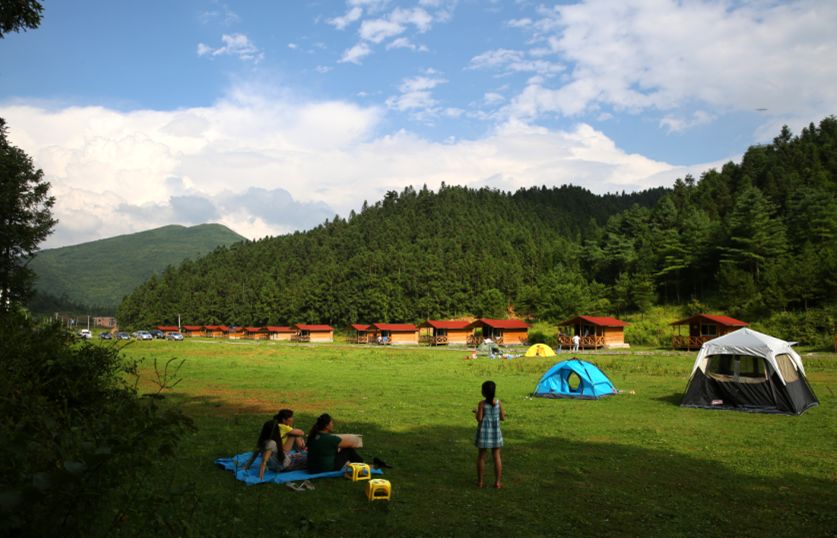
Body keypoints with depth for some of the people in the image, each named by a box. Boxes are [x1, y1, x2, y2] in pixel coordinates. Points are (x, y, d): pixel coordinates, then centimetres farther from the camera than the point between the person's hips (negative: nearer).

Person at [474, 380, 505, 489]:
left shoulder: (482, 404, -14)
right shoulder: (498, 402, -4)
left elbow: (479, 419, -16)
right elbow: (502, 417, 1)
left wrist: (477, 412, 4)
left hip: (484, 432, -2)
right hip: (495, 431, 2)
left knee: (481, 456, 9)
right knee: (497, 456, 8)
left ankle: (480, 481, 14)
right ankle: (498, 482, 10)